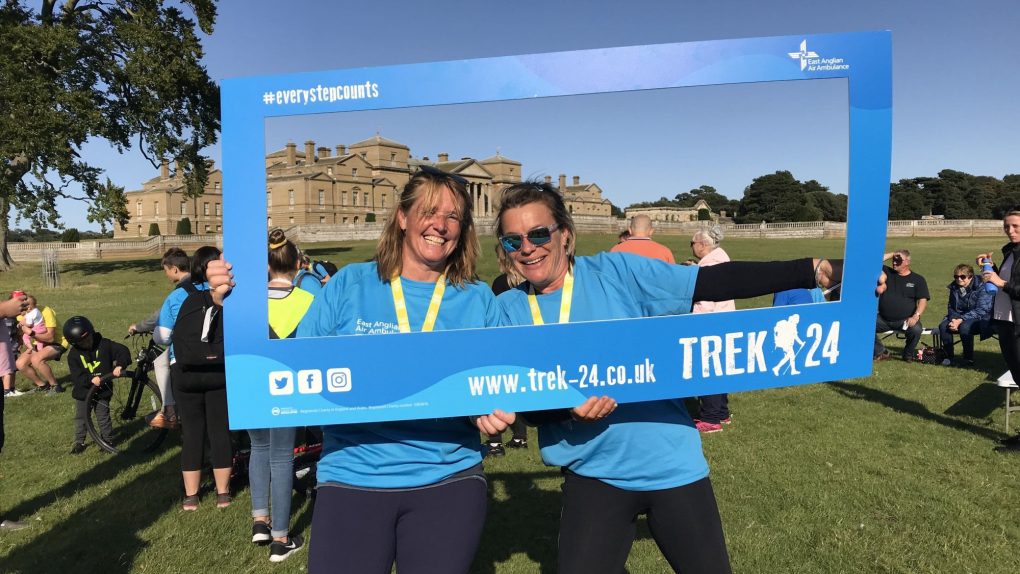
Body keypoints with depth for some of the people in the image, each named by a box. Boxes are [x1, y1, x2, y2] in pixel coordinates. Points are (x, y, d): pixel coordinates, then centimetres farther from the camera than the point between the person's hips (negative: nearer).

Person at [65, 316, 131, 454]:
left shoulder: (104, 345, -10)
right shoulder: (74, 354, -9)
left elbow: (123, 351, -12)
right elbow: (76, 376, -14)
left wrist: (119, 365, -29)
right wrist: (91, 379, -31)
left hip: (103, 390, -1)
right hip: (83, 391, 1)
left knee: (103, 416, 7)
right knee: (81, 417, 13)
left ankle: (108, 439, 20)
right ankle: (79, 441, 27)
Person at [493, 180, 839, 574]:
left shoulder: (615, 272, -9)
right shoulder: (508, 309, -2)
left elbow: (715, 282, -14)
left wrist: (808, 271, -22)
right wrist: (566, 406, -24)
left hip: (672, 466, -1)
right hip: (592, 475, 1)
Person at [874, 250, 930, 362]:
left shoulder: (917, 279, 7)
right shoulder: (888, 273, 12)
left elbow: (922, 300, -2)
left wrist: (916, 316, -18)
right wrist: (892, 254, 0)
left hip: (905, 320, -2)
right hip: (883, 319, 2)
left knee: (916, 329, -34)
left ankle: (908, 355, -2)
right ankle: (880, 352, -2)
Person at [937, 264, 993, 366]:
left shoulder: (982, 288, -14)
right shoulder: (954, 287, 4)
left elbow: (981, 311, -21)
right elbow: (951, 307, 10)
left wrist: (961, 320, -28)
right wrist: (953, 319, -13)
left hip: (980, 319, -5)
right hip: (958, 317, 6)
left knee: (964, 327, -36)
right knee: (943, 326, -23)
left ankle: (969, 358, -17)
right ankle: (948, 356, -8)